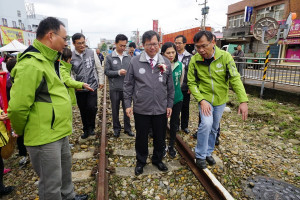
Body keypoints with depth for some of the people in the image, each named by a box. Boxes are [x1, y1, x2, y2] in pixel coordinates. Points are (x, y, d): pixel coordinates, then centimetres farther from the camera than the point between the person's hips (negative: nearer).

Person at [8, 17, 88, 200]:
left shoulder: (48, 60, 12)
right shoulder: (31, 64, -22)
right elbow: (17, 107, -22)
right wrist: (21, 131, -6)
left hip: (59, 132, 10)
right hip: (45, 138, -10)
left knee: (65, 167, 28)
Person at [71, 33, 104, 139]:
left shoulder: (92, 53, 0)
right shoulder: (71, 56, -2)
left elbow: (99, 68, 7)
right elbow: (70, 73, 6)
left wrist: (101, 81, 5)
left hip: (92, 86, -1)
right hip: (79, 89, 1)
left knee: (92, 107, -14)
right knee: (83, 110, 11)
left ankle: (91, 127, 12)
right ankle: (86, 130, 30)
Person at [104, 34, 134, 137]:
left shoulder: (129, 57, 5)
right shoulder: (109, 57, -1)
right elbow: (107, 72, -4)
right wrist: (118, 72, -16)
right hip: (114, 88, -1)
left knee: (127, 109, 10)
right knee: (115, 110, 12)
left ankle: (127, 128, 26)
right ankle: (116, 128, 29)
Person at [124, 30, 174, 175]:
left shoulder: (166, 63, 2)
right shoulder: (135, 62, -3)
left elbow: (170, 86, 8)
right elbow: (128, 85, 1)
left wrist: (169, 105, 7)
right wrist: (127, 104, -2)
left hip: (161, 109, 2)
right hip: (141, 109, -1)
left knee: (160, 137, 16)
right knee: (141, 137, 14)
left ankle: (158, 160, 42)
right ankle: (141, 161, 38)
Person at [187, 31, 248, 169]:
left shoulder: (225, 57, -15)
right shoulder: (195, 60, -14)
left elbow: (235, 78, -16)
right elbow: (191, 83, -10)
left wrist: (243, 101, -24)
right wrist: (201, 100, -21)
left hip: (220, 100, 2)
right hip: (204, 98, -2)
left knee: (214, 128, 14)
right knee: (206, 123, -21)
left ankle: (208, 152, 37)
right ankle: (200, 155, 0)